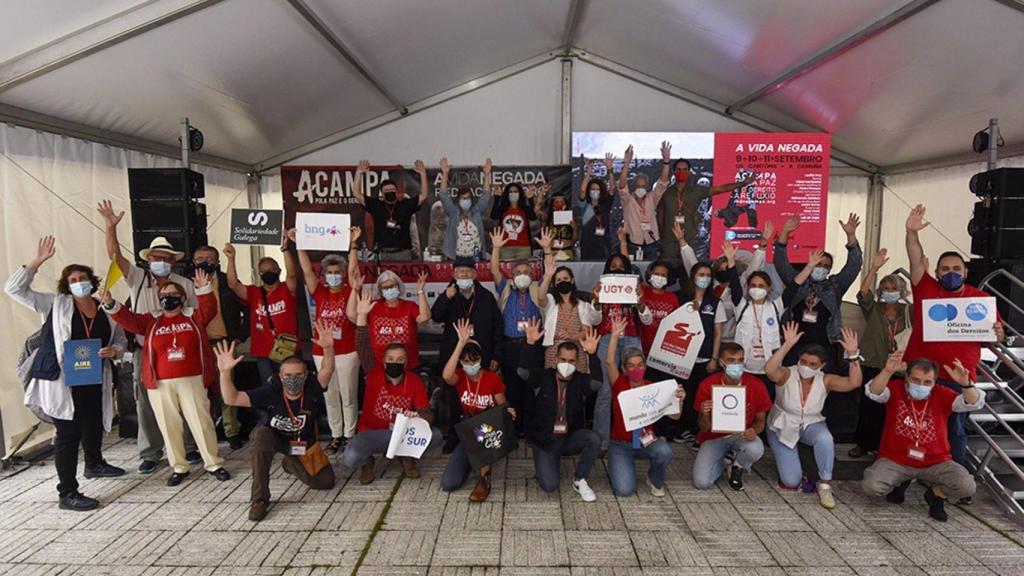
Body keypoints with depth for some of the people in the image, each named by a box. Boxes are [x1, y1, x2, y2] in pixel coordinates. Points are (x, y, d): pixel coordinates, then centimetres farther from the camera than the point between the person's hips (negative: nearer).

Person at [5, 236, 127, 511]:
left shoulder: (107, 310, 7)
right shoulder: (55, 304, -1)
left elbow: (121, 340, 14)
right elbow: (14, 289, -6)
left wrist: (114, 350, -8)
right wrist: (37, 261, -13)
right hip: (63, 381, -4)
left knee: (94, 426, 22)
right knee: (68, 434, -2)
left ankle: (94, 464, 49)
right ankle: (67, 493, 6)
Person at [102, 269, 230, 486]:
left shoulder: (193, 316, 6)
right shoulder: (151, 320, 10)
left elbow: (209, 308, -9)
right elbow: (128, 319, -1)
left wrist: (204, 289, -25)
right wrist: (110, 305, -18)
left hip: (192, 380, -2)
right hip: (160, 384, 2)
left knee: (201, 422, 2)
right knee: (169, 426, 8)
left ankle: (214, 464, 12)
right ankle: (179, 467, 21)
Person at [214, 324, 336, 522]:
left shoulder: (312, 389, -26)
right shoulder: (270, 392, -28)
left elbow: (327, 371, -46)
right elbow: (232, 399, -33)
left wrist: (328, 349, -67)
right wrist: (225, 372, -50)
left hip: (303, 442, 2)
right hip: (273, 436, -1)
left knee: (325, 481, -6)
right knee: (261, 436, -38)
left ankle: (291, 465, 27)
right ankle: (259, 499, -23)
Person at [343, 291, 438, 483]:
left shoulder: (415, 381, -9)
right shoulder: (375, 372, -10)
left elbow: (427, 414, -10)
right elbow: (363, 349, -25)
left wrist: (418, 417, -35)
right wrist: (361, 317, -37)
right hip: (372, 432, -1)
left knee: (435, 435, -24)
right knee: (350, 457, -31)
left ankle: (406, 455, 7)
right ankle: (367, 459, 8)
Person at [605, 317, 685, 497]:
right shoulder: (619, 385, -7)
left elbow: (674, 416, -5)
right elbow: (609, 362, -26)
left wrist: (679, 400, -24)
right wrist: (615, 336, -28)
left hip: (646, 441, 2)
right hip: (620, 444, -2)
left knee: (664, 451, -33)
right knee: (624, 490, -19)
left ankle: (656, 480, 2)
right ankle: (617, 469, 18)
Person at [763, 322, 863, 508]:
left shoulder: (825, 380, -14)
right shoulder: (787, 374, -22)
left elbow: (854, 383, -28)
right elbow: (769, 370, -45)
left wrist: (853, 354, -38)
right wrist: (787, 345, -50)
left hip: (810, 425, 2)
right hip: (782, 427, -2)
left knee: (825, 438, -37)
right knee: (791, 481, -9)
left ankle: (824, 485, -14)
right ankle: (787, 458, 29)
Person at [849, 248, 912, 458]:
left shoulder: (909, 312, 6)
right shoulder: (873, 309, 1)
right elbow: (863, 294, -15)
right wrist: (874, 268, -26)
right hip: (873, 364, -1)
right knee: (869, 405, 3)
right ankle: (864, 443, 18)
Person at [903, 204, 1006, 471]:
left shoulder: (981, 298, 5)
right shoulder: (926, 289, 3)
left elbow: (996, 334, 10)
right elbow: (916, 260, -10)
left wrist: (998, 335, -13)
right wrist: (911, 233, -23)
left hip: (959, 379, 0)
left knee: (955, 430, 9)